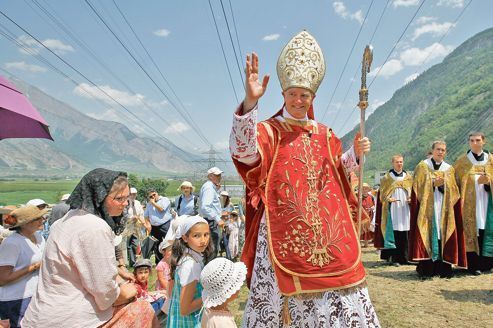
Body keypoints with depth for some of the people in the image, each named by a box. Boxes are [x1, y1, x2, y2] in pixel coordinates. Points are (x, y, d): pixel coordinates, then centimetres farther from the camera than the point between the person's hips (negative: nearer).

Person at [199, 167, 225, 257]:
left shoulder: (212, 187, 17)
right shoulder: (208, 187, -15)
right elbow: (205, 207, -26)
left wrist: (217, 189, 15)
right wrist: (218, 219, -26)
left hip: (212, 222, 11)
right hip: (211, 222, -11)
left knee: (214, 249, 17)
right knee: (213, 250, -8)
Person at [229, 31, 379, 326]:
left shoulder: (324, 134, 13)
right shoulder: (269, 131, -3)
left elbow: (337, 169, 25)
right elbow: (243, 151, -25)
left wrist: (355, 153, 4)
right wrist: (250, 101, -35)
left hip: (326, 227, 5)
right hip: (283, 228, -4)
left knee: (336, 284, 10)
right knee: (279, 289, 1)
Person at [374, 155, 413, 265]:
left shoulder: (408, 177, 13)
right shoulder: (387, 177, 5)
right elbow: (382, 193, 4)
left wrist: (411, 199, -3)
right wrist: (388, 199, -13)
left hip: (405, 209, 3)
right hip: (392, 208, -2)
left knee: (404, 235, 1)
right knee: (392, 232, -7)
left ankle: (403, 257, 10)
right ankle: (393, 257, -2)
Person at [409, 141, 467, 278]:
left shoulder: (449, 169, 15)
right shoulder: (422, 166, 7)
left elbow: (453, 191, 7)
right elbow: (418, 186, -1)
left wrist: (443, 184, -11)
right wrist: (433, 183, -14)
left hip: (444, 209, 3)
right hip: (427, 207, -3)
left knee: (443, 236, -2)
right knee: (427, 235, -8)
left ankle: (443, 268, 6)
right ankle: (425, 269, -4)